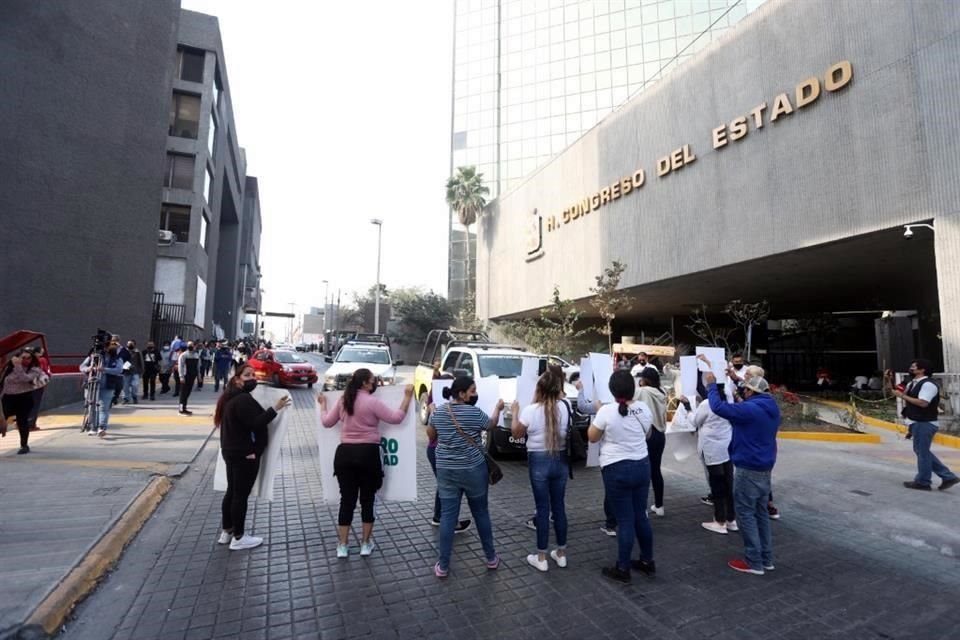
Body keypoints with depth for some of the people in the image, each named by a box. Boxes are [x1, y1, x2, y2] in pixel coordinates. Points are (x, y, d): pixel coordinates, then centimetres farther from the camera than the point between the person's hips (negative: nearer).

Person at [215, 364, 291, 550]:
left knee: (232, 491, 19)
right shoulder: (243, 399, -22)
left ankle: (227, 531, 31)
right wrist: (275, 408, -28)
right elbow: (255, 423, -27)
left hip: (231, 450, 11)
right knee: (241, 494, -1)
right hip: (245, 454, -11)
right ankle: (239, 537, 9)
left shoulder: (231, 397, 12)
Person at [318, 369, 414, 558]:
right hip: (367, 453, -5)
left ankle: (342, 546, 17)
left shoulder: (343, 401, 6)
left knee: (347, 500, 12)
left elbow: (327, 422, 15)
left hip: (345, 453, 5)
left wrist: (323, 405, 30)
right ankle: (366, 544, 20)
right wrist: (407, 396, -5)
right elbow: (396, 418, -11)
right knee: (367, 499, 10)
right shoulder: (371, 402, -12)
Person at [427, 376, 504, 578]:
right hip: (473, 470, -3)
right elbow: (492, 424, 5)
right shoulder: (474, 412, -14)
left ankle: (443, 566, 13)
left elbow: (430, 434, 14)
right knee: (481, 513, 14)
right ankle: (491, 558, 28)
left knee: (447, 516, 8)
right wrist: (498, 408, 22)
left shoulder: (438, 413, -2)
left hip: (446, 471, 3)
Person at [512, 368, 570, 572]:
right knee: (559, 507, 16)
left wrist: (515, 412, 12)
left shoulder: (531, 410, -15)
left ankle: (541, 558, 18)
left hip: (539, 461, -3)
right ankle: (561, 554, 29)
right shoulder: (565, 407, -7)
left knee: (542, 509, 7)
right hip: (561, 460, 3)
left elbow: (516, 433, -2)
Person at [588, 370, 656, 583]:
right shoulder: (644, 409, -2)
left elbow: (592, 437, -6)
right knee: (640, 516, 19)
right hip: (642, 466, 5)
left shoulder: (607, 411, -18)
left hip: (616, 470, -5)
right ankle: (647, 561, 32)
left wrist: (597, 415, 5)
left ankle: (622, 569, 16)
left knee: (625, 520, 4)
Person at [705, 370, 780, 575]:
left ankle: (754, 562, 6)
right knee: (761, 513, 17)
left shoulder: (750, 408, -23)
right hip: (765, 468, 9)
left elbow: (718, 407, -24)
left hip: (748, 469, -9)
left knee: (745, 514, 1)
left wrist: (712, 385, -10)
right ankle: (766, 558, 24)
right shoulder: (772, 409, 7)